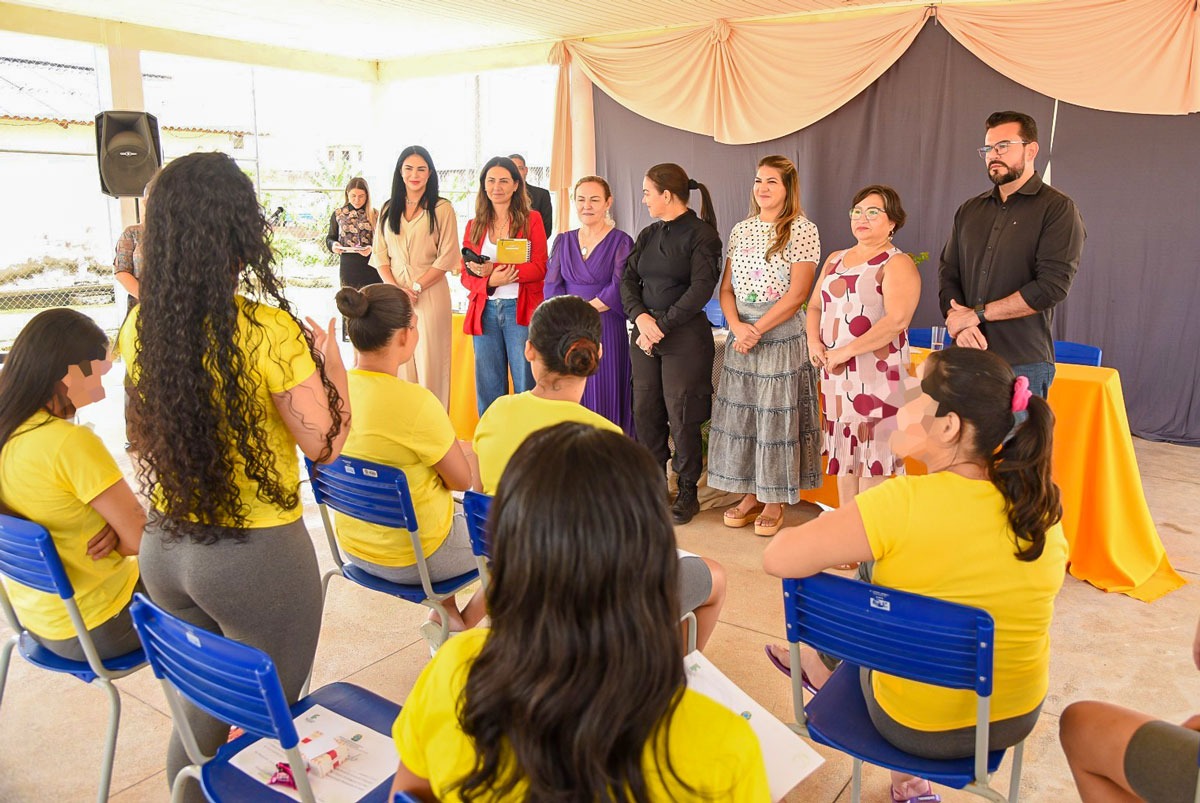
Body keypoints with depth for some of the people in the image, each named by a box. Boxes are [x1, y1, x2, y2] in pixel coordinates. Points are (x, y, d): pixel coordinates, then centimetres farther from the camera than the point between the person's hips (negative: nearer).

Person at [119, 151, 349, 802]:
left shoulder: (139, 327, -2)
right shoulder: (266, 329, -21)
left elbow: (151, 439, 12)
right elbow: (326, 443, -14)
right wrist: (330, 357, 1)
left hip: (164, 548, 6)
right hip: (256, 557, -6)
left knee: (201, 708, 25)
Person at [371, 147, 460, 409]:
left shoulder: (442, 209, 0)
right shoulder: (388, 210, 14)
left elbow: (447, 258, -5)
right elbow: (380, 257, 9)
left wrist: (416, 287, -11)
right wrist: (396, 289, -8)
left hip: (430, 295, -4)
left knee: (429, 361, -2)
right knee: (399, 362, 5)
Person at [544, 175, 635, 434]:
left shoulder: (620, 242, 0)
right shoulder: (563, 241, 12)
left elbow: (619, 290, -10)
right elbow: (552, 286, 4)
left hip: (606, 331, -3)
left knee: (605, 396, 0)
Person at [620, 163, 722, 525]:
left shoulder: (701, 233, -5)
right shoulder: (648, 235, 15)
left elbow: (702, 289, -14)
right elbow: (628, 279, 8)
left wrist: (662, 326, -15)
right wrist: (641, 317, -10)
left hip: (684, 335, -6)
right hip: (644, 332, 6)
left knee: (681, 416, -1)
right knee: (645, 412, 8)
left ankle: (688, 492, 14)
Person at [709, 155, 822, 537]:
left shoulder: (802, 230, -4)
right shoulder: (741, 230, 12)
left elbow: (797, 293, -12)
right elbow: (726, 288, 8)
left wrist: (758, 329, -15)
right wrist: (736, 326, -9)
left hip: (782, 333, -5)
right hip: (741, 332, 5)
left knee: (776, 414, -1)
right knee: (739, 412, 7)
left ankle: (775, 502, 13)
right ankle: (750, 494, 20)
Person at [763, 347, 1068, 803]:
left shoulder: (904, 503, -29)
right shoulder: (1042, 508, -12)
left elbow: (777, 558, -25)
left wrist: (833, 540, -4)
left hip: (916, 727, -4)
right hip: (1019, 719, 5)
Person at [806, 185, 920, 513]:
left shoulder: (897, 264, -6)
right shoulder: (836, 259, 17)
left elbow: (896, 319, -19)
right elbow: (815, 306, 19)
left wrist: (846, 351, -19)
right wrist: (814, 342, 0)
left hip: (876, 371, -7)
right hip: (836, 373, 7)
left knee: (872, 452, -4)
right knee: (844, 450, 11)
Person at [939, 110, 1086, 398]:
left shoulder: (1057, 209, -1)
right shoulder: (969, 211, 17)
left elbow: (1052, 286, -12)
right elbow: (947, 274, 11)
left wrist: (976, 314, -11)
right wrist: (960, 323, -9)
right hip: (967, 360, 4)